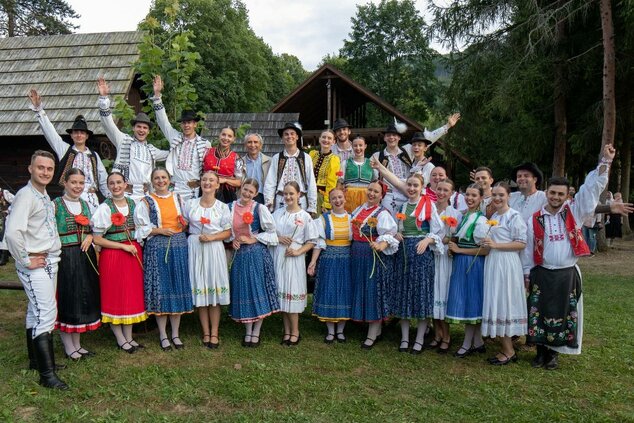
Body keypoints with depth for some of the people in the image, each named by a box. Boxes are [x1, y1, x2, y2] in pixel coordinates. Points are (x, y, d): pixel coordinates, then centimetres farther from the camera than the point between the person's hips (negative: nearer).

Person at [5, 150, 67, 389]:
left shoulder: (45, 196, 14)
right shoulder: (25, 195, -14)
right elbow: (13, 232, -25)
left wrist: (52, 256, 14)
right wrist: (26, 261, -18)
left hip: (50, 262, 9)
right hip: (36, 266, -9)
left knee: (36, 312, 18)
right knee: (46, 313, -11)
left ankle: (36, 359, 31)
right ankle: (47, 374, -7)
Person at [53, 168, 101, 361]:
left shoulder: (85, 204, 12)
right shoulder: (56, 204, -5)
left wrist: (90, 237, 1)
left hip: (85, 256, 6)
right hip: (65, 257, -6)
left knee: (84, 298, 11)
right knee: (67, 299, 2)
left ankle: (77, 344, 26)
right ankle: (68, 346, 17)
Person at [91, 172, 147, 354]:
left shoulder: (133, 204, 7)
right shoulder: (104, 208, -7)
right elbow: (97, 239, -9)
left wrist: (138, 245, 2)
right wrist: (124, 246, -13)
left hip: (134, 253, 5)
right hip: (112, 255, -4)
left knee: (133, 295, 8)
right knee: (114, 296, 3)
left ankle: (129, 337, 20)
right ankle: (120, 339, 15)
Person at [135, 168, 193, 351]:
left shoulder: (178, 198, 12)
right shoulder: (146, 202, 3)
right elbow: (141, 229, -2)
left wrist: (185, 224, -1)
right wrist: (160, 230, -14)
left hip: (179, 246, 3)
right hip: (157, 248, -3)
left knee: (178, 287, 5)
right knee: (160, 288, 0)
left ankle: (175, 334, 17)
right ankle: (163, 335, 14)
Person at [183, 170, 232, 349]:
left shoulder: (222, 207, 3)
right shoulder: (191, 204, 7)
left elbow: (228, 232, 2)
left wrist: (212, 237, -12)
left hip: (214, 249, -1)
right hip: (195, 249, 1)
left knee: (214, 288, 0)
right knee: (200, 289, 4)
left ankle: (214, 333, 11)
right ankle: (206, 332, 15)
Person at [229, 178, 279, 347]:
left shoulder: (259, 208, -6)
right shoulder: (231, 207, 4)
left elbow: (271, 231, -4)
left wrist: (253, 240, -11)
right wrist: (232, 240, -2)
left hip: (257, 254, -3)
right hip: (239, 254, 3)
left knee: (258, 289, 2)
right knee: (242, 291, 8)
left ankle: (256, 332, 16)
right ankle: (248, 332, 23)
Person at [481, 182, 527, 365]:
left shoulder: (514, 216, -9)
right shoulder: (493, 216, 14)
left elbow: (522, 243, -15)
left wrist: (496, 245, -20)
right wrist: (487, 243, 8)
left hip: (506, 265, -8)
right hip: (492, 263, 8)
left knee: (503, 302, -3)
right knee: (495, 303, 10)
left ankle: (509, 351, 9)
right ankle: (505, 348, 20)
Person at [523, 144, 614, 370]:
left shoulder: (574, 213, 1)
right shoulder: (534, 219, -1)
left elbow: (592, 189, -6)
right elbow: (527, 248, 3)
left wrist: (605, 162, -13)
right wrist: (527, 273, 3)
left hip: (567, 275, 1)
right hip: (541, 274, 0)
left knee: (563, 315, 7)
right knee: (539, 313, 4)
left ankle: (554, 352, 23)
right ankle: (541, 351, 21)